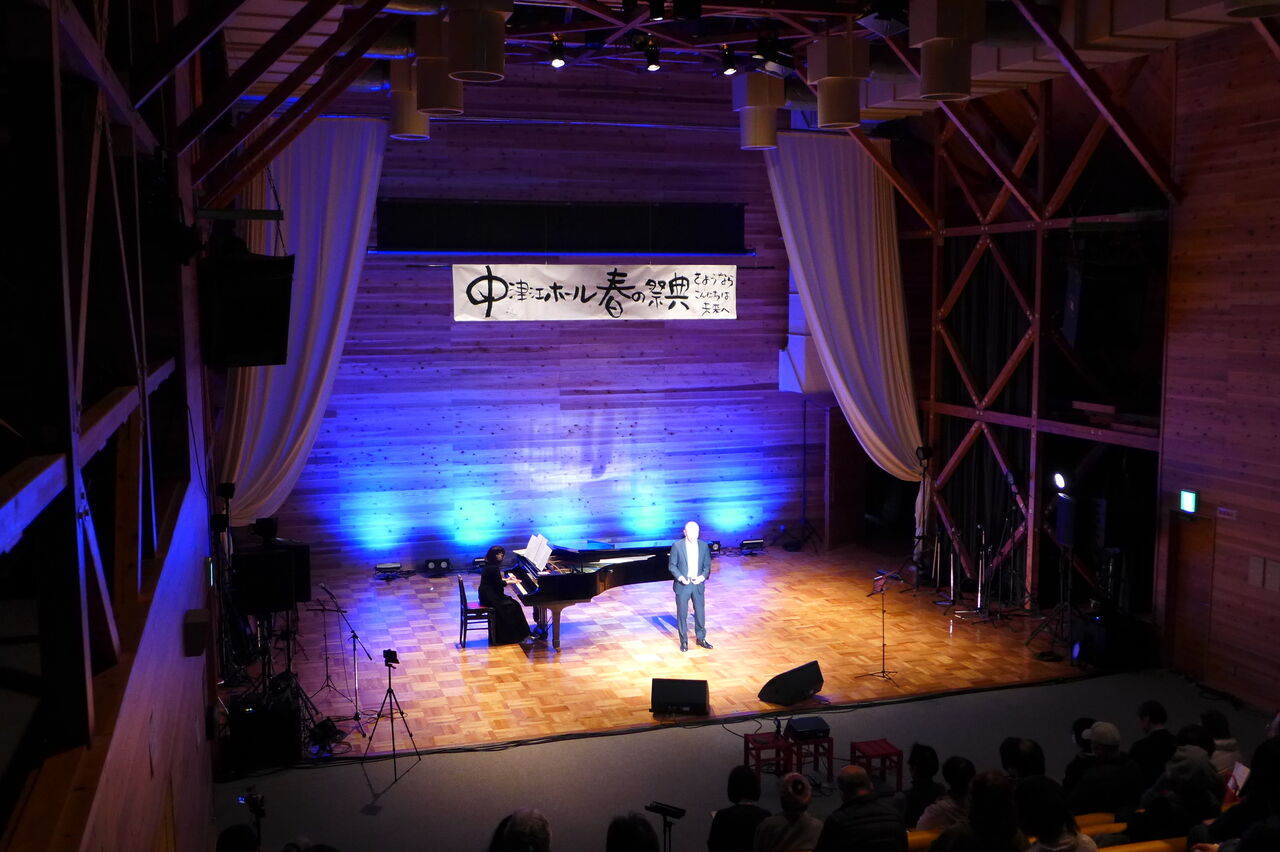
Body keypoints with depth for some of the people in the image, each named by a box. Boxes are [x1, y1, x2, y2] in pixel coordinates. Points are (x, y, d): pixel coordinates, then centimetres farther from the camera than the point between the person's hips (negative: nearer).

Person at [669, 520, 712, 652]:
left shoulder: (704, 546, 2)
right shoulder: (677, 545, -7)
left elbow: (707, 566, 5)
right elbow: (672, 565, -4)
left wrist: (703, 576, -14)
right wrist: (680, 577, -18)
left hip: (698, 585, 3)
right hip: (682, 585, -2)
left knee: (700, 612, 9)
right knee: (682, 614, 5)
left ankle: (701, 639, 25)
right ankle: (684, 641, 17)